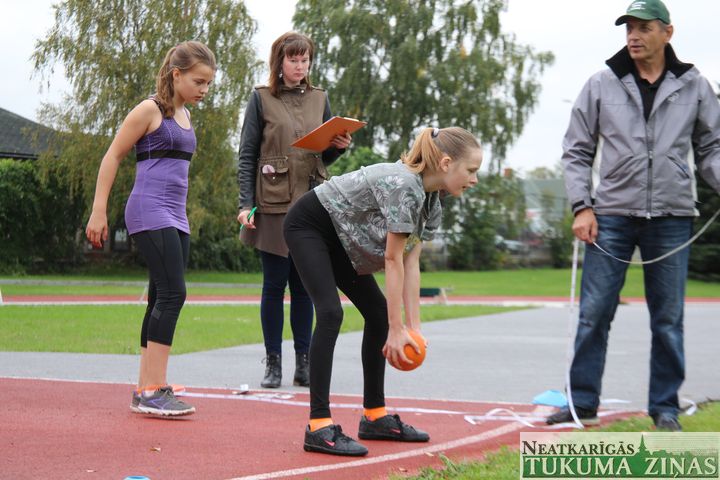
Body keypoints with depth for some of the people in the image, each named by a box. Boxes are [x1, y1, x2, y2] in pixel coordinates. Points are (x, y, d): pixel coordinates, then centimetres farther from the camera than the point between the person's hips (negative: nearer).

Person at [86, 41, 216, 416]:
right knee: (172, 294, -16)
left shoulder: (184, 115, 16)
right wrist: (98, 212, -10)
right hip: (149, 213, -8)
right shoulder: (150, 109, -6)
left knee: (162, 300, 7)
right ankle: (153, 389, -15)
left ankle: (146, 390, 11)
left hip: (174, 216, 8)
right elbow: (113, 157, -6)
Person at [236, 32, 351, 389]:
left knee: (305, 285, 5)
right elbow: (247, 155, 0)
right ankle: (273, 363, 9)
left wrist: (339, 146, -4)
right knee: (275, 285, 0)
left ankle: (304, 363, 11)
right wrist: (245, 204, -8)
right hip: (274, 204, -3)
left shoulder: (319, 99, 13)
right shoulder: (261, 99, 2)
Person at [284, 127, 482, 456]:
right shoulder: (403, 186, -30)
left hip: (341, 240, 10)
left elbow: (411, 263, -3)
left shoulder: (431, 203, -1)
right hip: (308, 226, -10)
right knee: (331, 313, -22)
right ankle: (319, 427, -25)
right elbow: (393, 260, -28)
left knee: (378, 315, 6)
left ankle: (375, 417, 14)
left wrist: (414, 327, -8)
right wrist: (398, 329, -24)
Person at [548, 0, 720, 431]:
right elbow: (577, 151, 7)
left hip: (671, 218, 0)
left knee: (668, 319, 6)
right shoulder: (601, 86, 4)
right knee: (594, 314, 0)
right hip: (612, 214, 0)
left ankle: (665, 407, 16)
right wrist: (582, 206, -3)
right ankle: (583, 403, 9)